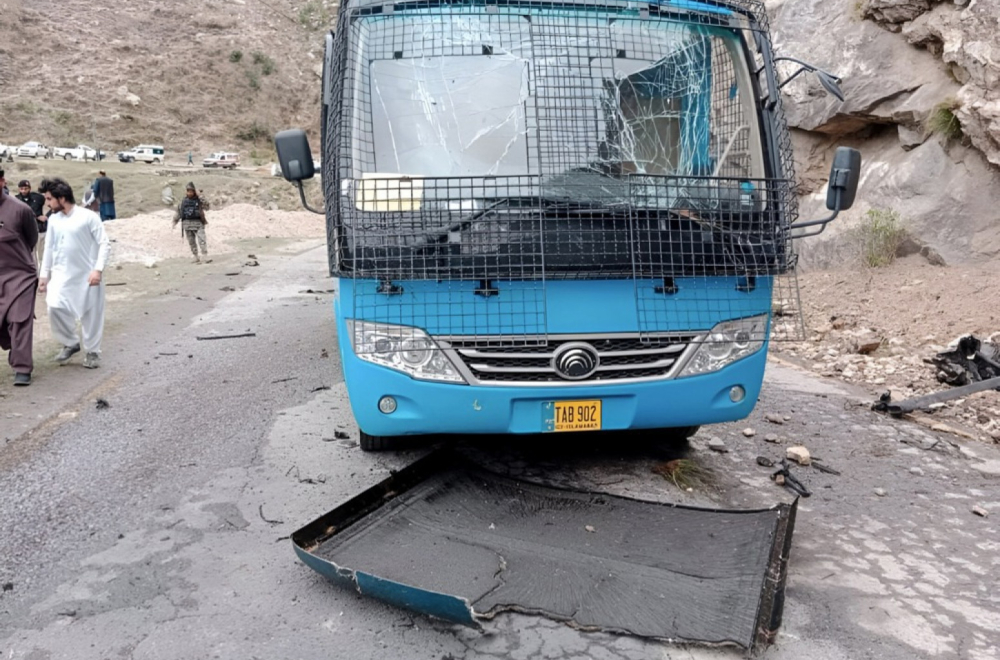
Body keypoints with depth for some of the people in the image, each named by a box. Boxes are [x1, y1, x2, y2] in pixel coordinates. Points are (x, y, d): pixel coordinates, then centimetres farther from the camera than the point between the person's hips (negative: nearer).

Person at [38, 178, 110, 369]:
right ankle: (70, 343, 13)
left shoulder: (88, 217, -11)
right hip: (61, 275, 4)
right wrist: (44, 274, 12)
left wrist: (98, 269, -19)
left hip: (87, 275, -4)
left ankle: (92, 352, 19)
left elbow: (105, 244, -11)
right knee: (55, 308, -10)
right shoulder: (53, 219, 5)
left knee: (91, 314, 3)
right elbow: (49, 248, 13)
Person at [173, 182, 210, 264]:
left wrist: (200, 197, -24)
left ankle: (205, 257, -16)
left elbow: (206, 207, -17)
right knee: (191, 242, 8)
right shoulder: (183, 201, 9)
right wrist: (175, 221, 17)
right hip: (187, 223, 4)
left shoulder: (199, 200, -1)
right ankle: (196, 258, 16)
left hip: (198, 223, -4)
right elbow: (178, 211, 18)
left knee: (202, 240, -13)